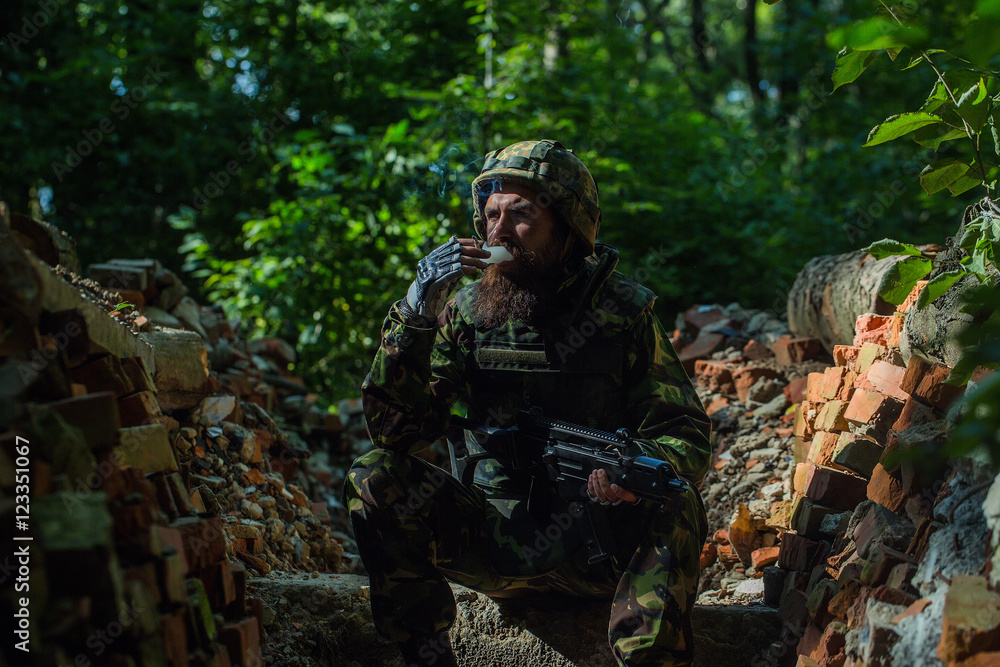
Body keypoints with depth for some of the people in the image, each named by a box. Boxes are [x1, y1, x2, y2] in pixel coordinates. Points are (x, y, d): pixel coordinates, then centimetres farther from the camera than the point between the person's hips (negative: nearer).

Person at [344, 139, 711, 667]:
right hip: (497, 539, 2)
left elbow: (687, 437, -4)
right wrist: (415, 316, -21)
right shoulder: (466, 311, 0)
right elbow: (396, 431, -8)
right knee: (374, 478, -18)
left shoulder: (621, 309, -4)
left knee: (674, 509, -32)